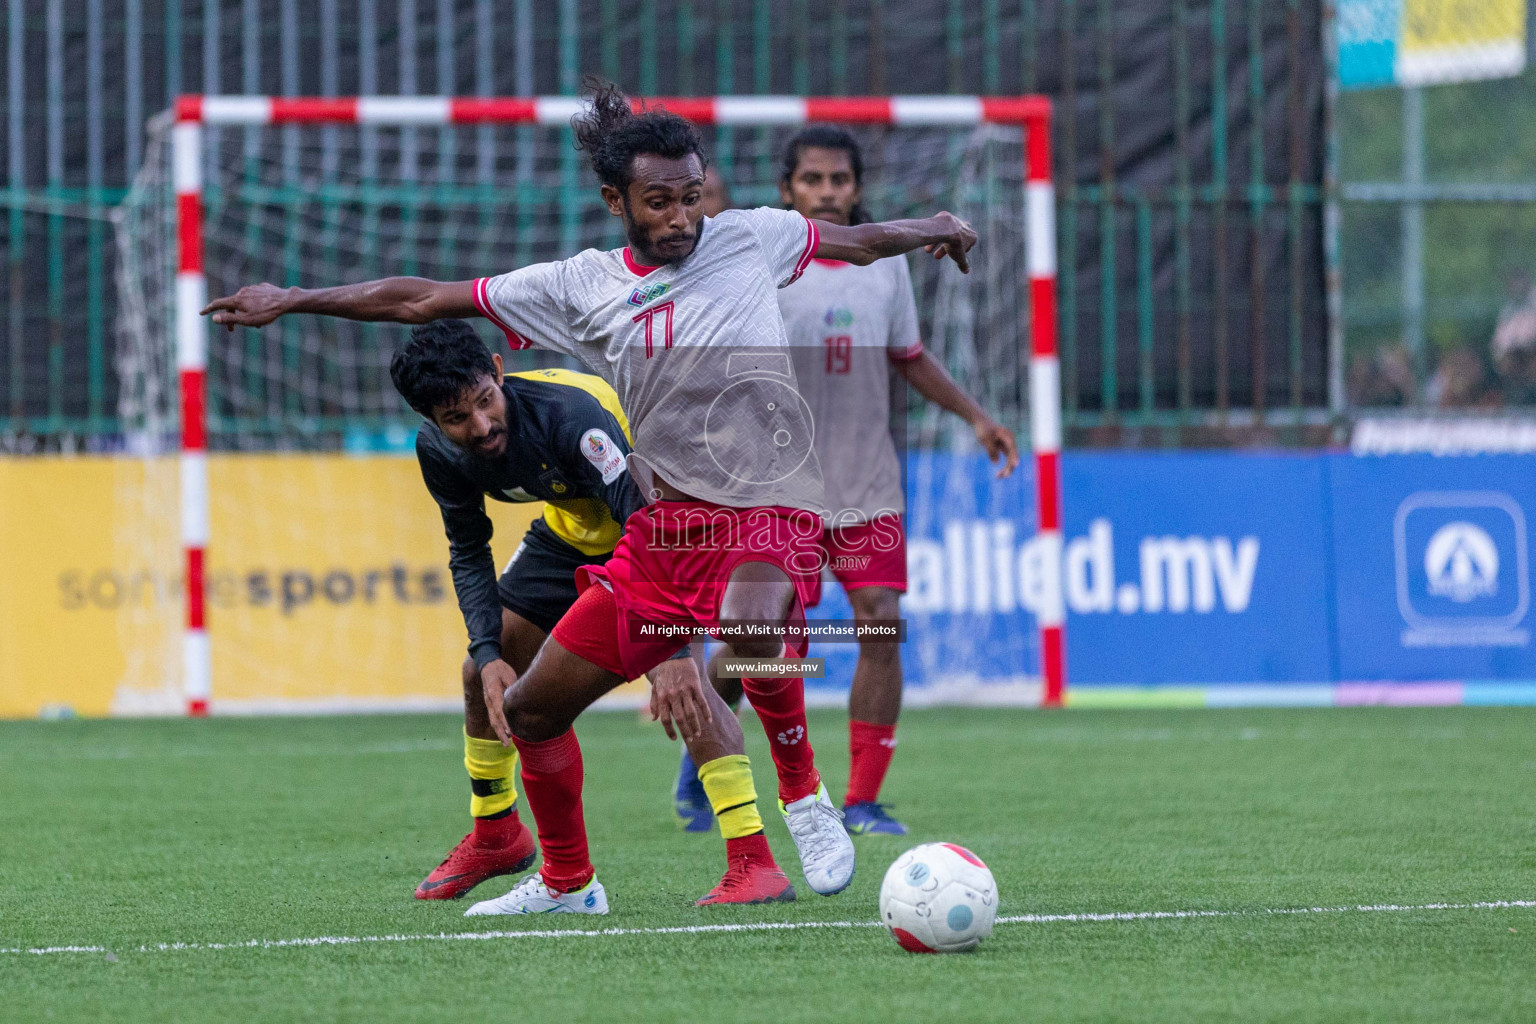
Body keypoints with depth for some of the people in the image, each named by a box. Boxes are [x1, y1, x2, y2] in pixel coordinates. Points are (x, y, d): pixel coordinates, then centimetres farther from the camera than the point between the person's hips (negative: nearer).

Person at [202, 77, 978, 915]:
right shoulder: (584, 287, 5)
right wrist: (294, 301, 8)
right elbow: (422, 300, 8)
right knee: (530, 706, 5)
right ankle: (565, 883, 28)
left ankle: (804, 798, -14)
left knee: (751, 624, -39)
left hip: (768, 513, -4)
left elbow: (852, 241, 23)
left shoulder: (751, 239, 2)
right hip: (662, 526, 4)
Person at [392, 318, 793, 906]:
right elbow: (469, 554, -4)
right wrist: (489, 653, -20)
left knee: (674, 675, -28)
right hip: (572, 530, 7)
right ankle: (494, 836, 32)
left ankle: (755, 864, -31)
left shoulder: (568, 412, -39)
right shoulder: (439, 451, -19)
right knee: (483, 673, 6)